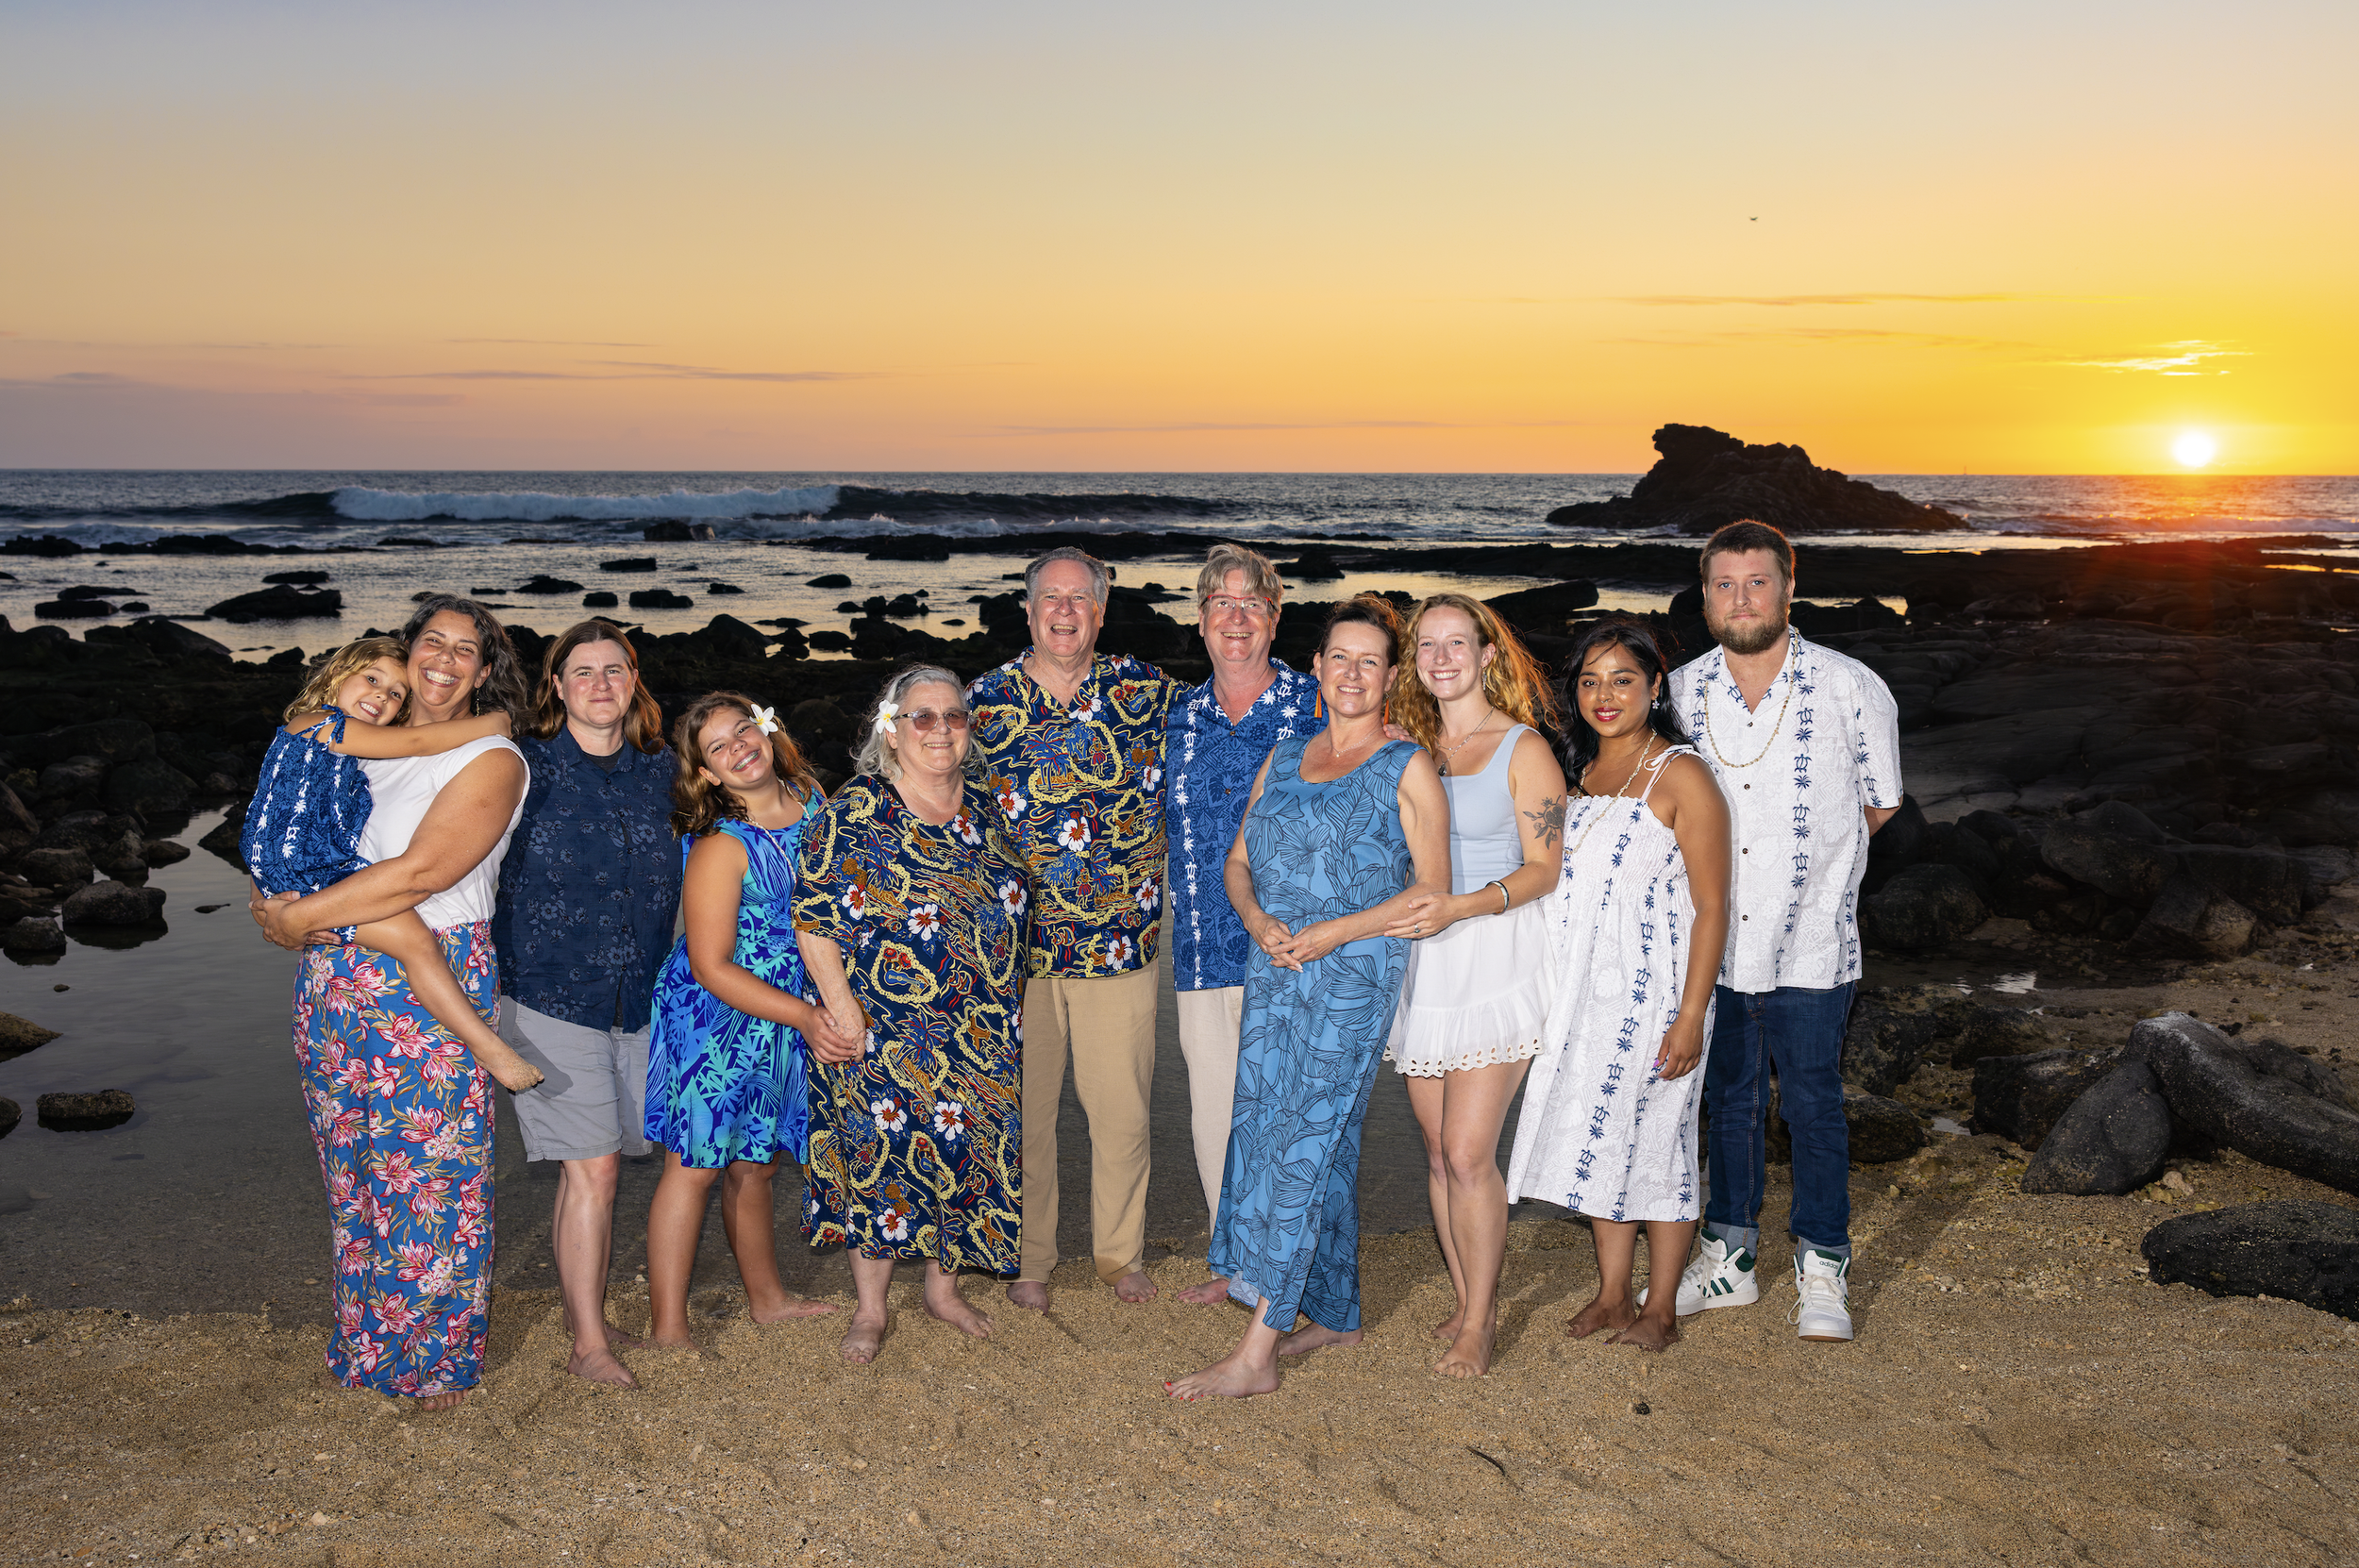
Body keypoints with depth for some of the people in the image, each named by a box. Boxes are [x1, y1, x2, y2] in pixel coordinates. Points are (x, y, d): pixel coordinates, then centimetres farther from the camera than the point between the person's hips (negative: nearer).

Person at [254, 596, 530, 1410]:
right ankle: (367, 1341, 28)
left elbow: (420, 873, -17)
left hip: (433, 986, -6)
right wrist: (280, 907, -5)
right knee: (354, 1168, 13)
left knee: (430, 1173, 1)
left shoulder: (490, 759, -7)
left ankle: (438, 1355, 17)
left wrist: (303, 916, -14)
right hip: (335, 984, 6)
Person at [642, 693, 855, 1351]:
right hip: (713, 1013, -6)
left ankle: (767, 1296, 34)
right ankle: (668, 1329, 4)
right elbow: (713, 968, -19)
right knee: (696, 1162, -3)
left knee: (756, 1162, 19)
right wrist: (804, 1016, -22)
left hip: (785, 1014, 6)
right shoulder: (720, 847, -20)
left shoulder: (812, 798, 0)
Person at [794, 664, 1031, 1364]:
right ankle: (871, 1309, 19)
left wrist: (1005, 1009, 12)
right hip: (884, 1036, -5)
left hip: (984, 1037, 5)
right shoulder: (854, 814, -9)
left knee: (965, 1154, 11)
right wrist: (844, 1016, -16)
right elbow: (815, 922, -11)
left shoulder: (985, 808, 7)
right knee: (883, 1157, 3)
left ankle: (943, 1287, 31)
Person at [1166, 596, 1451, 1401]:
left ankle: (1255, 1353, -7)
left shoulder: (1407, 768, -2)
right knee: (1324, 1146, 11)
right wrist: (1260, 922, -6)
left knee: (1300, 1147, -9)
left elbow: (1432, 892, -6)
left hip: (1355, 973, -6)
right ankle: (1334, 1314, 25)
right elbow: (1238, 862, 15)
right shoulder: (1284, 758, 15)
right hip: (1273, 971, 6)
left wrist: (1333, 933, -14)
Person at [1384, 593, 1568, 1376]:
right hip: (1421, 962, 5)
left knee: (1468, 1154, -8)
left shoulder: (1523, 749, -3)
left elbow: (1545, 869, -7)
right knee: (1439, 1152, 9)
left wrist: (1461, 906, -20)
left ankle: (1477, 1326, 6)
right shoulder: (1411, 748, 11)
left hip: (1496, 958, -5)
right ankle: (1470, 1302, 23)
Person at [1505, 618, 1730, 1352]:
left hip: (1653, 990, -6)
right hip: (1584, 990, 7)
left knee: (1656, 1140, 2)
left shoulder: (1680, 776, -11)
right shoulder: (1580, 771, 10)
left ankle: (1660, 1308, 15)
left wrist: (1691, 1015, -18)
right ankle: (1611, 1294, 24)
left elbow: (1712, 906, -13)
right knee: (1597, 1138, 12)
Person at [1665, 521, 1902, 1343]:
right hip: (1714, 940, 3)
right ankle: (1728, 1258, 28)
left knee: (1813, 1106, 5)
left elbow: (1880, 805, 6)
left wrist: (1811, 857, 5)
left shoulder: (1852, 689, -7)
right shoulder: (1680, 692, 0)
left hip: (1810, 944, -3)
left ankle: (1822, 1272, 20)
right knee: (1730, 1103, 15)